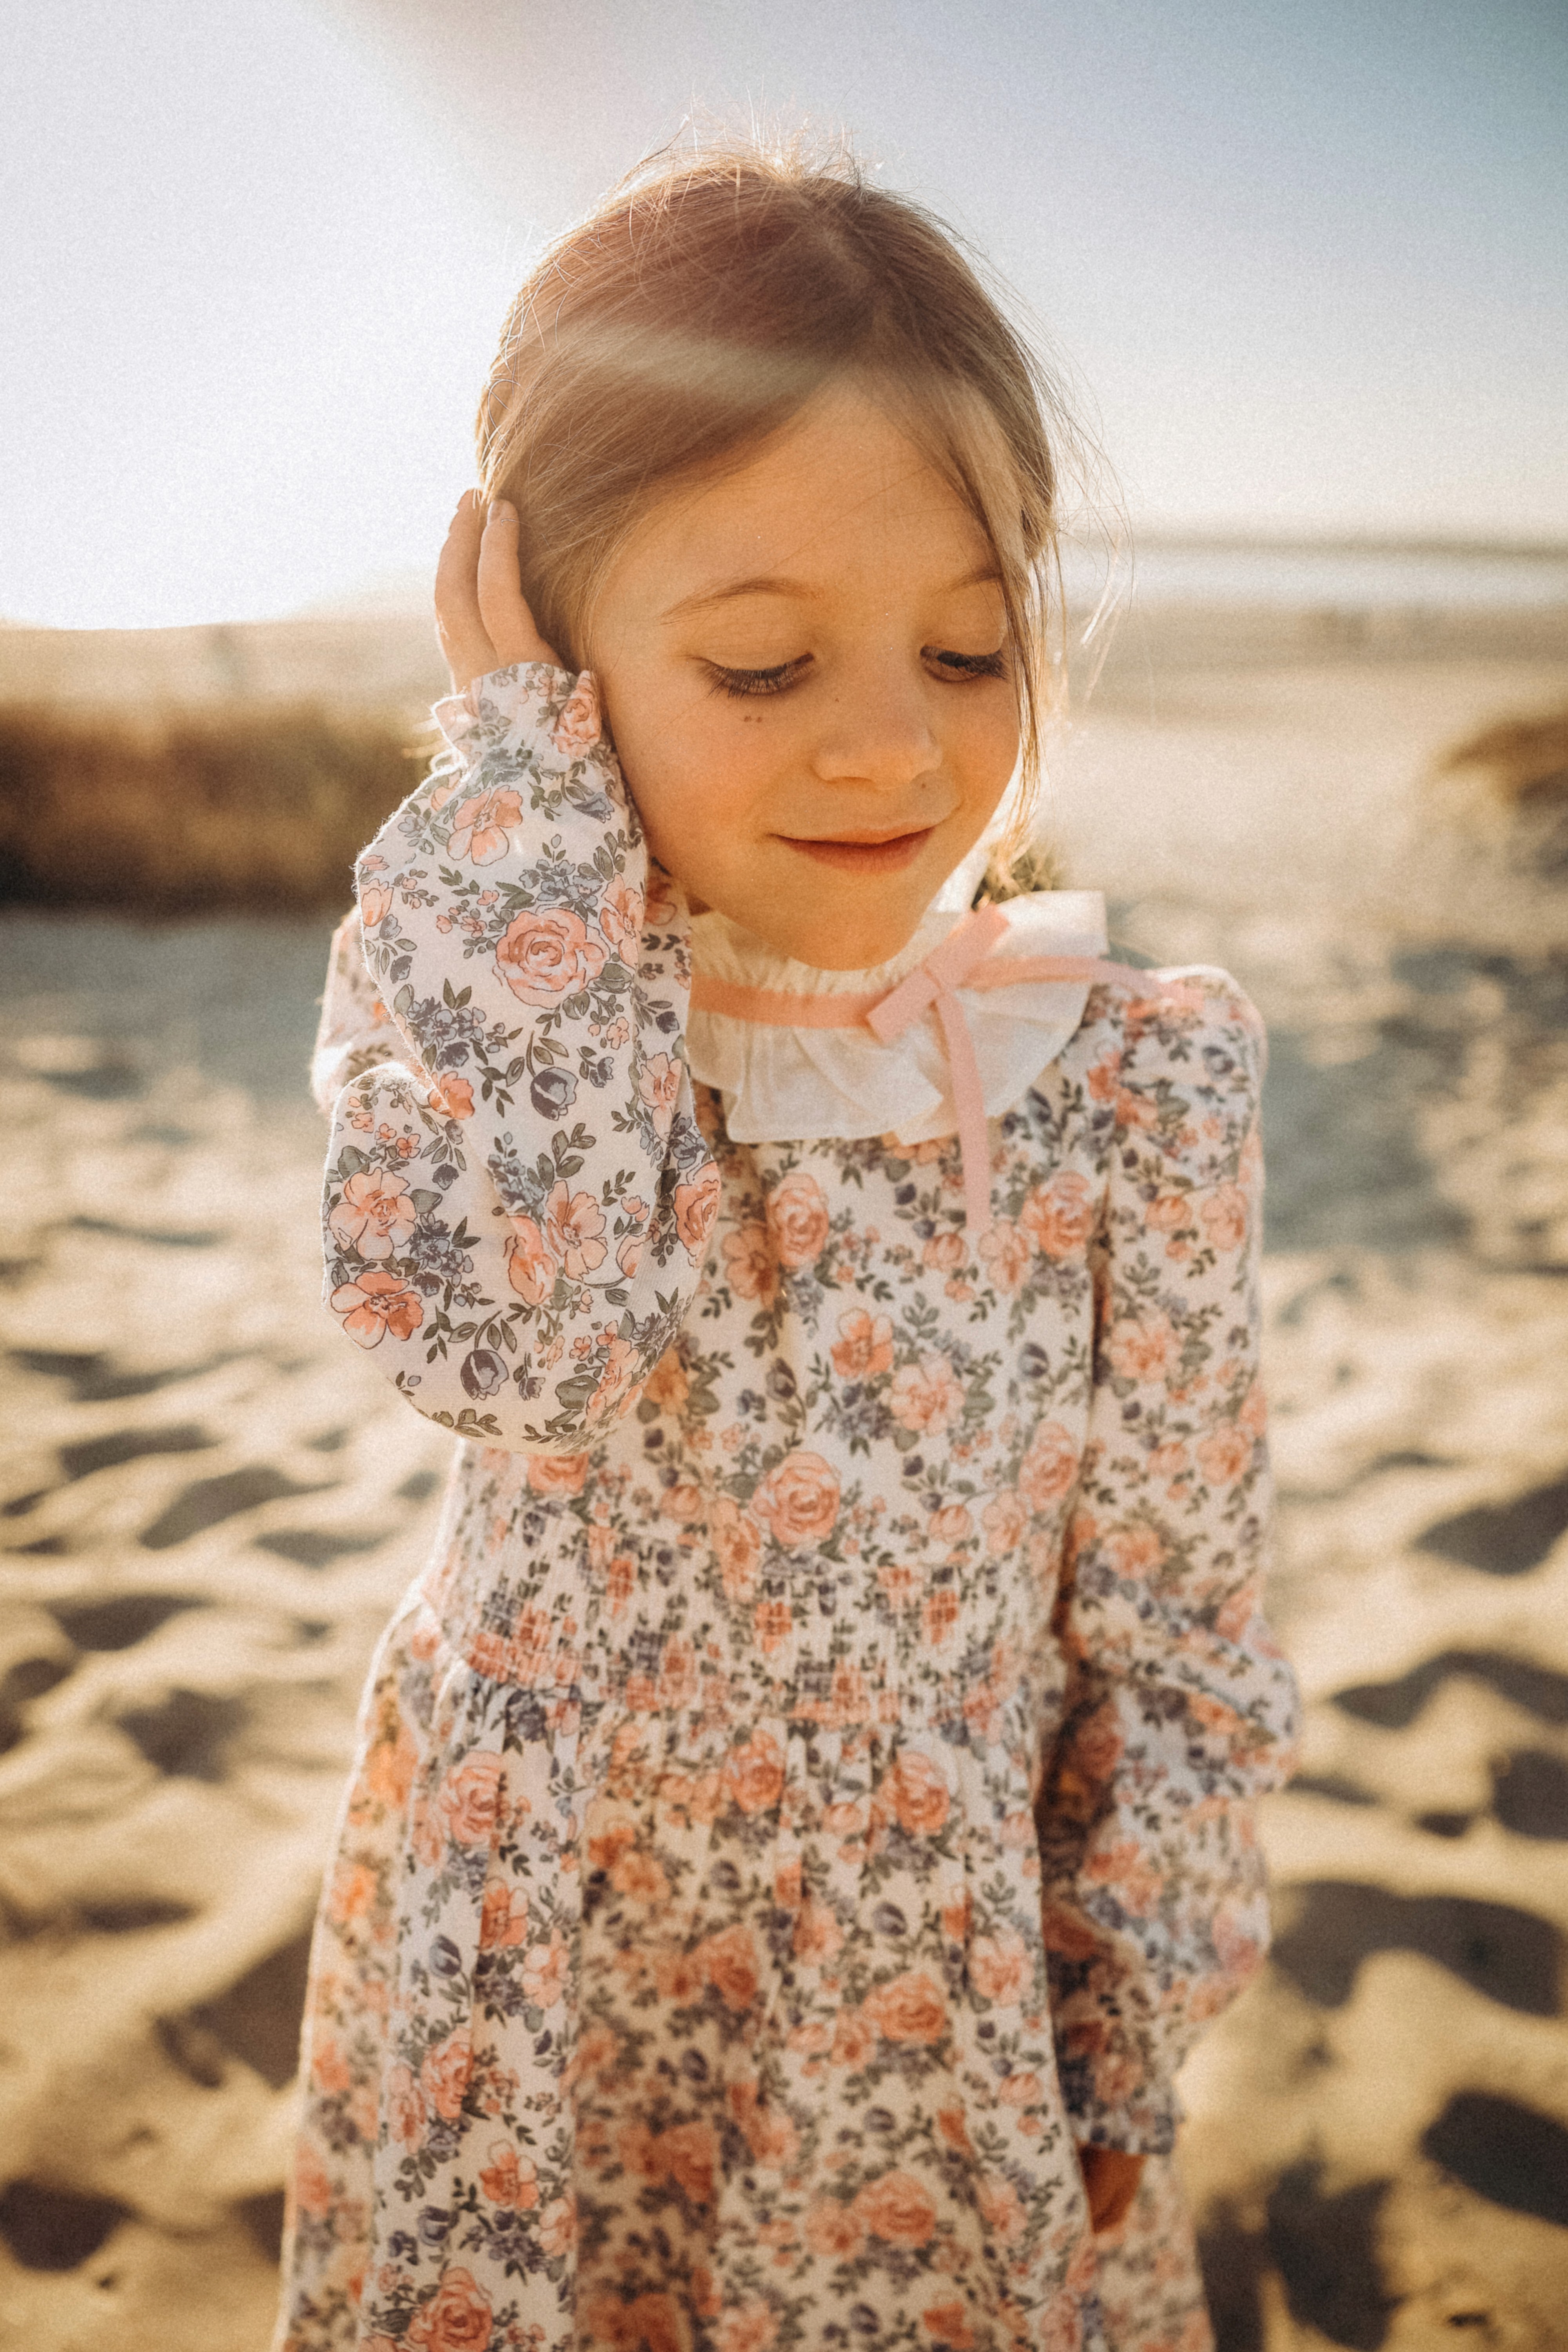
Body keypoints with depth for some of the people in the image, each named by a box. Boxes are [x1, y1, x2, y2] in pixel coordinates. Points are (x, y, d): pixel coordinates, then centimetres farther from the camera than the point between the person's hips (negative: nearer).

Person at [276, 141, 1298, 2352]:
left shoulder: (1137, 1084, -14)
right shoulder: (482, 1002, -14)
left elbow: (1172, 1620, -6)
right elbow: (479, 1312, -37)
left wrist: (1116, 2043, -1)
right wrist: (524, 755, -28)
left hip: (945, 1975, 0)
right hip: (530, 1954, 1)